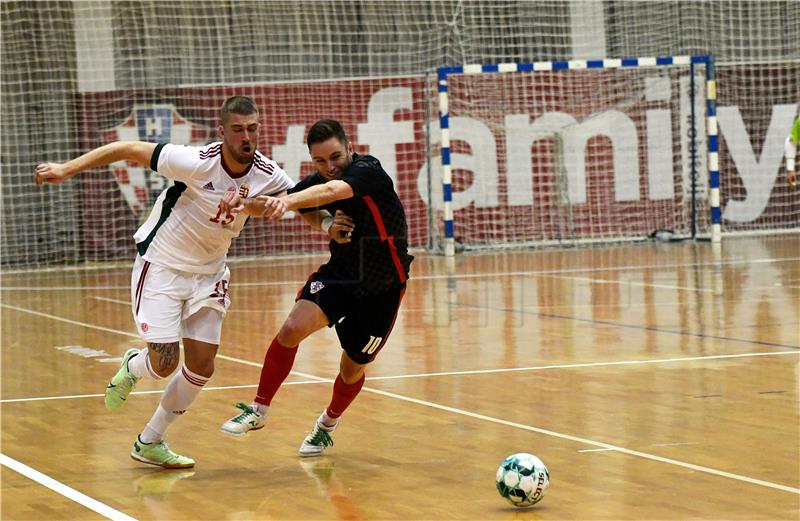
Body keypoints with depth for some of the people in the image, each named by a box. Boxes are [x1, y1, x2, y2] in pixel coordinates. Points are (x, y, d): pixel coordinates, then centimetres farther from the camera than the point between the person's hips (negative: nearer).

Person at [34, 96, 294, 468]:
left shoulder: (267, 175, -12)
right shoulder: (197, 163, -27)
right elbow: (128, 149, -22)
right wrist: (67, 169, -24)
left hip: (208, 275, 5)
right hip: (161, 266, -5)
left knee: (202, 367, 2)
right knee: (164, 364, -11)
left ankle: (149, 443, 21)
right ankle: (132, 368, 28)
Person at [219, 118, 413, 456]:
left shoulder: (368, 171, -26)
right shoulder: (315, 185, -9)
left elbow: (331, 192, -44)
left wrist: (286, 202, -64)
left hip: (383, 287, -3)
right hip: (339, 273, 3)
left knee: (353, 368, 9)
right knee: (293, 327, -23)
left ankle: (327, 426, 40)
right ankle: (258, 412, -9)